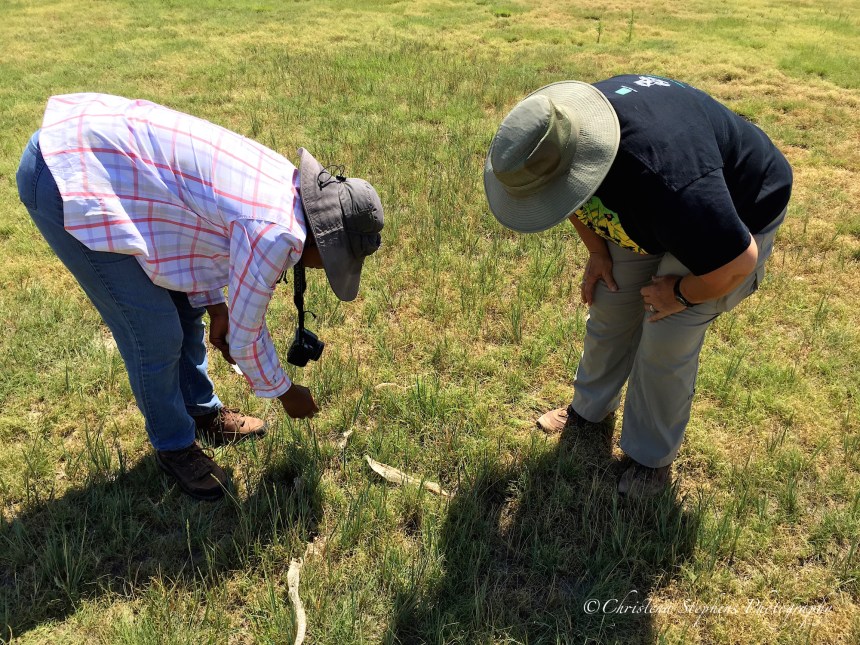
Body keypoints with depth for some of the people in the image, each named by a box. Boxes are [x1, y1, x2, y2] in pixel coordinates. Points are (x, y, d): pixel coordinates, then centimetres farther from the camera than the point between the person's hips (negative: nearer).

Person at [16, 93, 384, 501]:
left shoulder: (283, 181, 3)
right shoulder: (277, 235, -23)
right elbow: (244, 335, -10)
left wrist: (214, 304, 12)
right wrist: (286, 392, 7)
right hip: (64, 180, -10)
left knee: (183, 303, 16)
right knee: (156, 332, -3)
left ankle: (202, 413, 37)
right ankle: (174, 446, 22)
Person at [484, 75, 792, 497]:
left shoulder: (666, 179, -47)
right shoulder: (558, 134, -24)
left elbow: (737, 263, -34)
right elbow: (574, 196, 1)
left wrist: (680, 294, -18)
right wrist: (597, 251, -3)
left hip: (734, 216, -6)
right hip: (647, 213, 6)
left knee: (665, 345, -9)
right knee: (609, 306, 8)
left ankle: (653, 457, 16)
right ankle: (591, 412, 32)